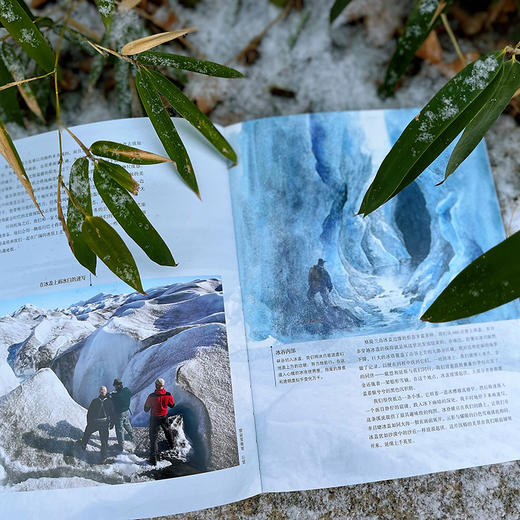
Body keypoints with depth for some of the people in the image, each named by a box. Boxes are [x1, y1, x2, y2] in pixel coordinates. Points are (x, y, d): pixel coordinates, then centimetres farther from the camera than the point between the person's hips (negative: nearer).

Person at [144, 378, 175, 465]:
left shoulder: (151, 396, -24)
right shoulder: (168, 395, -15)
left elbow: (146, 409, -12)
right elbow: (172, 405, 2)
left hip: (154, 419, -3)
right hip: (164, 417, 3)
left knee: (153, 438, 4)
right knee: (168, 431, 30)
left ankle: (153, 459, 2)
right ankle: (171, 445, 53)